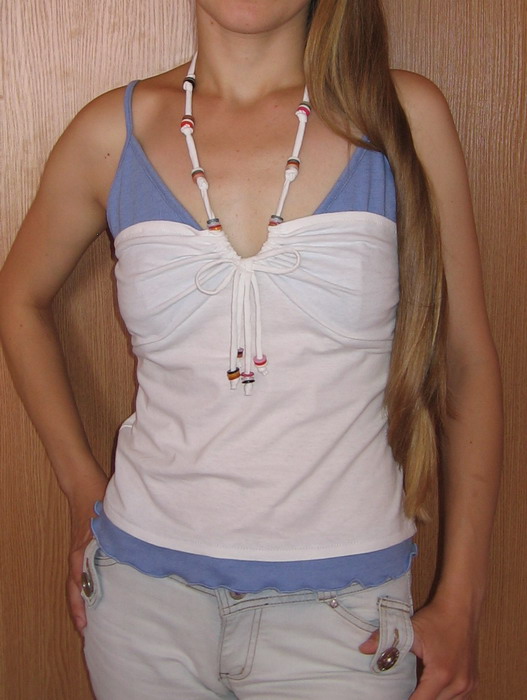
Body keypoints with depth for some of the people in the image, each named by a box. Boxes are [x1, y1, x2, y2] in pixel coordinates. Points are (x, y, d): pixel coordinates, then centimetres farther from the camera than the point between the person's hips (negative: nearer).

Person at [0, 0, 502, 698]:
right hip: (147, 592, 2)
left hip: (340, 610, -1)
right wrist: (80, 484, 9)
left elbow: (468, 360, 0)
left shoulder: (406, 114, -5)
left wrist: (460, 602, -1)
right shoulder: (114, 130, -2)